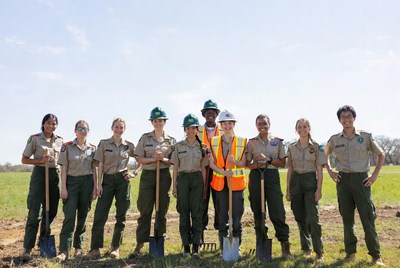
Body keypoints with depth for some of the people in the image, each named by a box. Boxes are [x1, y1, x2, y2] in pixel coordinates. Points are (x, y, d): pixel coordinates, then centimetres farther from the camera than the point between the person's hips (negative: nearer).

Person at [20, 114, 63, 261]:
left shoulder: (59, 140, 10)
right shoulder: (35, 138, -2)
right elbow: (24, 159, -1)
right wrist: (40, 160, -14)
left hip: (55, 174, 5)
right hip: (40, 173, -5)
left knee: (51, 211, 10)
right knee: (35, 213, -10)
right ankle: (27, 248, -6)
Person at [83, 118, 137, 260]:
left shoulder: (129, 146, 5)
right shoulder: (104, 143, 4)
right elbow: (100, 165, 1)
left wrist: (134, 173, 3)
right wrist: (99, 184, -4)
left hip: (123, 180, 1)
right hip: (107, 180, -1)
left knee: (121, 216, 4)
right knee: (100, 215, -6)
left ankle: (115, 248, 15)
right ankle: (95, 249, -3)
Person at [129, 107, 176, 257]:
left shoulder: (171, 140, 7)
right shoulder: (145, 138, 5)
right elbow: (139, 159, 2)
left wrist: (163, 159, -12)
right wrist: (153, 159, -14)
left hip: (164, 176, 1)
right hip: (147, 175, -1)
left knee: (162, 211, 6)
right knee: (145, 211, -4)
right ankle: (140, 244, 0)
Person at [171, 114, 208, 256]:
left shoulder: (202, 147, 8)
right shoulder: (178, 146, 7)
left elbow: (203, 168, 9)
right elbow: (175, 167, 7)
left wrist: (204, 185, 4)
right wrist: (174, 185, 2)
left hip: (197, 178, 0)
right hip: (183, 178, 0)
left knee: (197, 212, -3)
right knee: (184, 212, 2)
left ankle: (196, 246, 3)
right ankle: (186, 246, 10)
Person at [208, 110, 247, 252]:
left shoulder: (242, 141, 2)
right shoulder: (214, 141, 6)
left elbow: (243, 164, -1)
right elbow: (211, 163, 2)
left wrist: (234, 161, -22)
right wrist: (223, 171, -15)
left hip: (237, 182, -1)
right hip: (220, 183, 1)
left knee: (237, 216, 2)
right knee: (222, 216, 6)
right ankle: (223, 247, 16)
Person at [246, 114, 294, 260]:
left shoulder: (277, 141, 8)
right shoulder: (251, 142, 9)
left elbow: (282, 163, 5)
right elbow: (247, 164, 8)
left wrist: (268, 159, -10)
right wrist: (257, 164, -12)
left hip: (272, 176, -1)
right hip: (256, 176, 1)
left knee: (277, 212, -8)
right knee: (258, 211, 5)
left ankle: (285, 246, -3)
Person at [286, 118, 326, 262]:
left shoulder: (316, 147, 0)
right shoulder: (291, 147, 7)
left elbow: (319, 170, -1)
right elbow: (290, 169, 10)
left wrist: (319, 189, -9)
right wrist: (287, 190, 7)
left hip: (311, 181, -3)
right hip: (296, 181, 3)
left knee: (312, 217, -13)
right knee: (300, 217, 7)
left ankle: (319, 252, -5)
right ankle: (306, 247, 23)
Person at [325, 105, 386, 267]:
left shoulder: (365, 137, 1)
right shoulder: (334, 139, 6)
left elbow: (381, 155, 9)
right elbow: (324, 155, 21)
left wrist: (375, 174, 1)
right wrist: (330, 171, 9)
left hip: (361, 179, -2)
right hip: (343, 180, 2)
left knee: (368, 218, -4)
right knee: (347, 218, 8)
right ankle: (350, 252, 19)